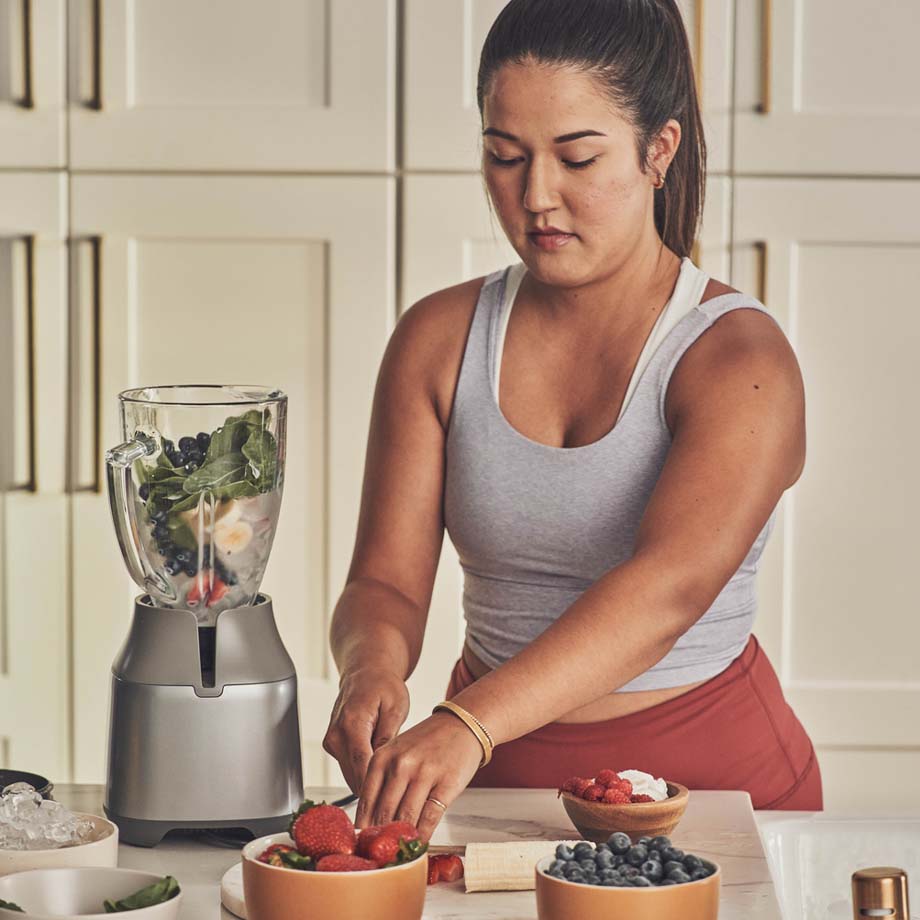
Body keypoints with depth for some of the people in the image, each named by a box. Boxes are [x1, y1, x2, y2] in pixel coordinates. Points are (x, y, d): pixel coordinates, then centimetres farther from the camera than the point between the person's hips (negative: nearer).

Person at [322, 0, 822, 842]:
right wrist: (372, 669, -23)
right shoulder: (440, 339, 4)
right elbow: (386, 581, 1)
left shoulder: (739, 358, -11)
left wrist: (468, 727, -40)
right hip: (497, 780, 4)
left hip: (712, 773, -3)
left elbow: (669, 586, -27)